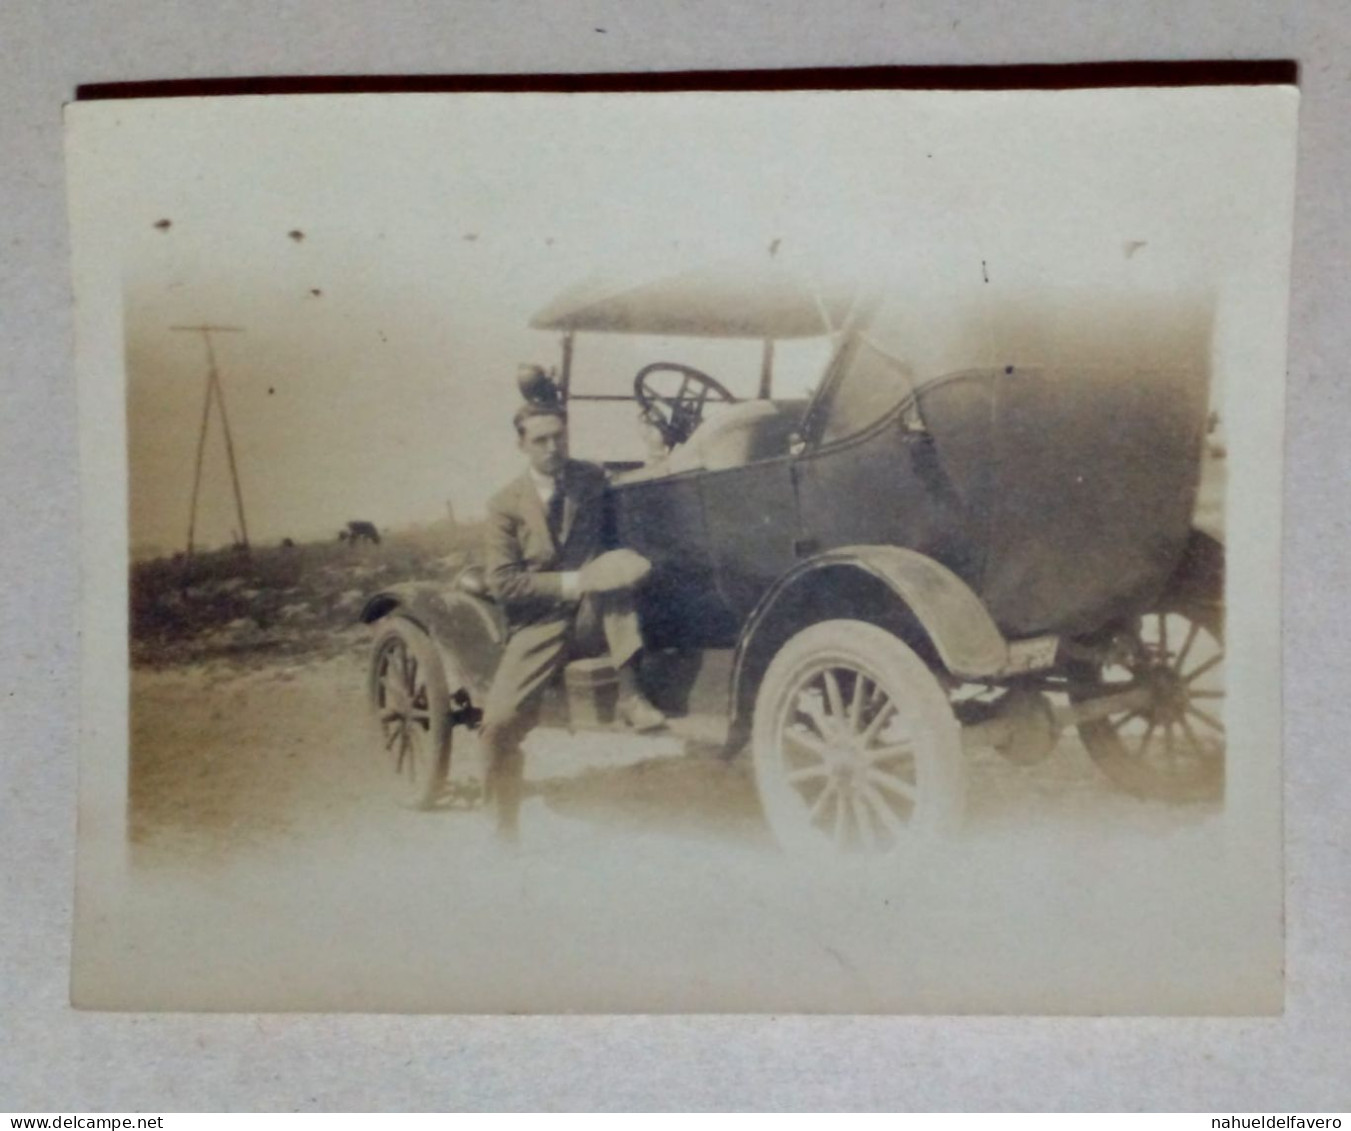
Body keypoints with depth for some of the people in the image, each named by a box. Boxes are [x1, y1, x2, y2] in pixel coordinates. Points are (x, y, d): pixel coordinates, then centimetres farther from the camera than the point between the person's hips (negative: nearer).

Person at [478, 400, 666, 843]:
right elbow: (502, 582, -9)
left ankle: (630, 694, -29)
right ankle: (507, 829, 7)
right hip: (539, 627, 0)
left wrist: (617, 566, -15)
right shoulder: (506, 504, -1)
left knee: (621, 566, -31)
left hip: (593, 617, 1)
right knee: (499, 723, -17)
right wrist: (573, 582, -20)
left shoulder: (593, 480, 6)